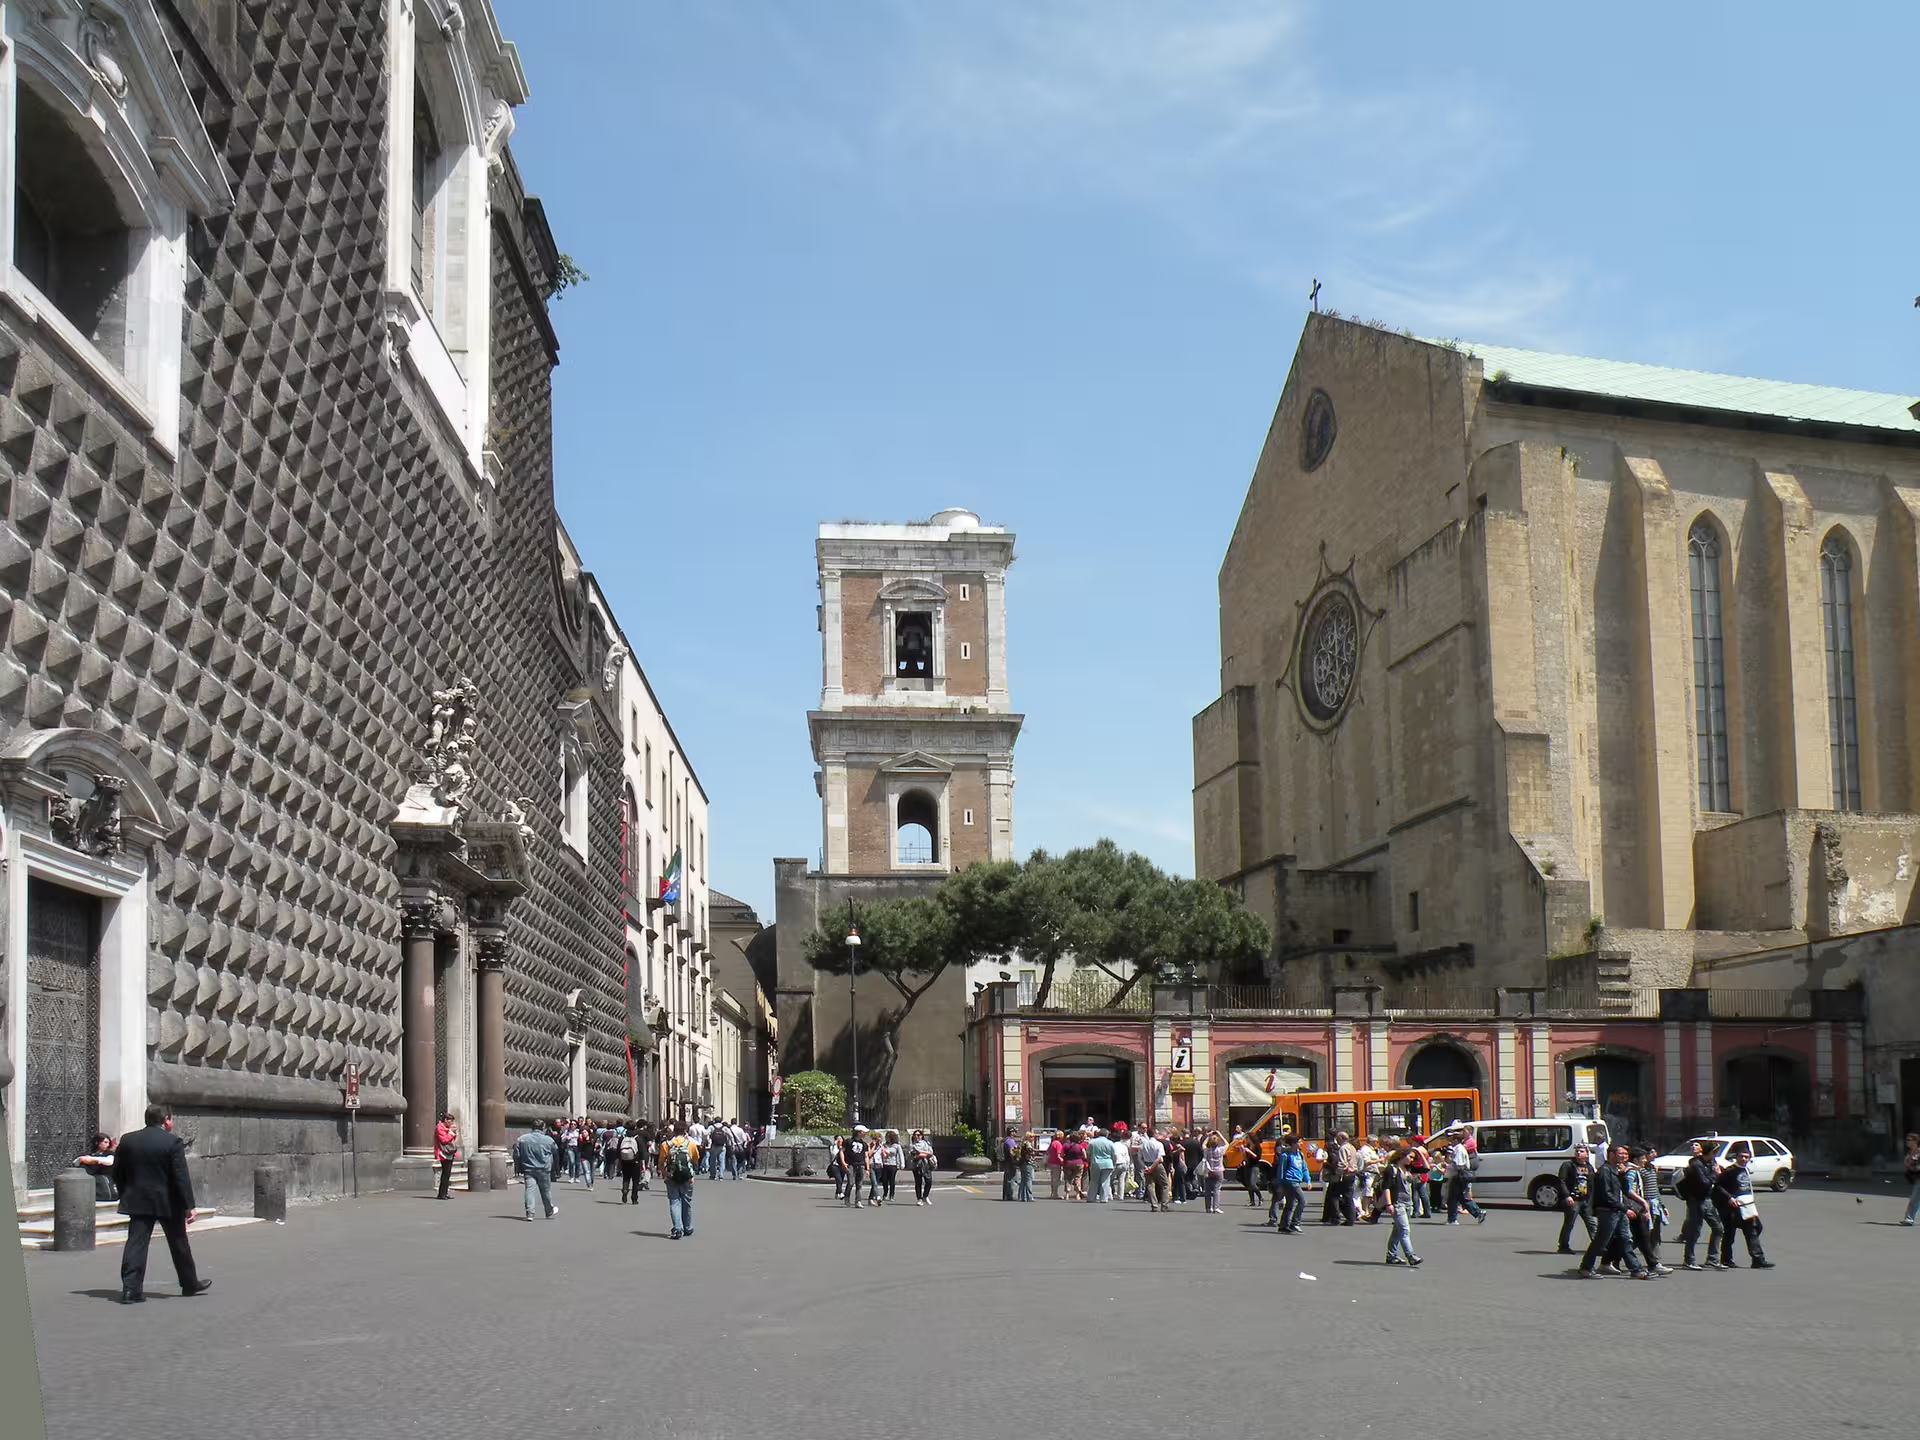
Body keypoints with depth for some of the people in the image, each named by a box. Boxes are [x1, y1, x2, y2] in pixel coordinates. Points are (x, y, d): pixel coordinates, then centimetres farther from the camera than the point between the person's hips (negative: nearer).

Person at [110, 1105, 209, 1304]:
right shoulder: (173, 1142, -11)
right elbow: (181, 1177, -14)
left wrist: (126, 1196, 19)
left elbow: (117, 1173, 8)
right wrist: (188, 1206, -11)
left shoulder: (127, 1140, 3)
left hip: (138, 1201, 3)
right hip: (168, 1202, -3)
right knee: (178, 1243, 11)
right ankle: (190, 1284, 24)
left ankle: (130, 1288, -11)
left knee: (136, 1243, 0)